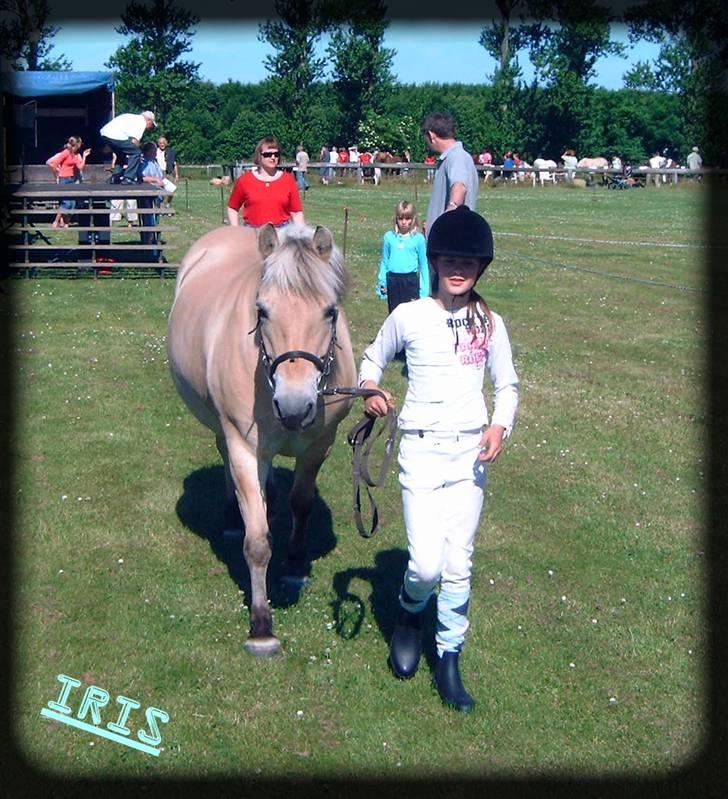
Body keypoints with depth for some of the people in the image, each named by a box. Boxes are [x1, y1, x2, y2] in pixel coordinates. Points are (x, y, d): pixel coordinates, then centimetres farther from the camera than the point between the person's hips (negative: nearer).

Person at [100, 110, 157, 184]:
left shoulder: (132, 117, 28)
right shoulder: (142, 122, 2)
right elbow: (134, 141, -7)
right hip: (116, 136, -10)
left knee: (122, 155, 27)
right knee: (136, 153, -2)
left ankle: (114, 178, 23)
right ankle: (128, 178, -5)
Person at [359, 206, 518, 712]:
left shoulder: (490, 323, 3)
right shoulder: (409, 317, -3)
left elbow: (507, 385, 11)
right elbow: (373, 358, 12)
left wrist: (501, 426, -8)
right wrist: (371, 390, -10)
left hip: (472, 450, 2)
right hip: (421, 449, -2)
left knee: (459, 564, 5)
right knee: (427, 564, -11)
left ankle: (450, 661, 21)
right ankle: (410, 613, 25)